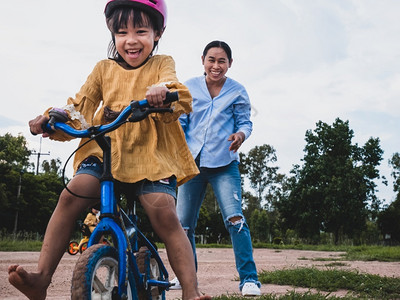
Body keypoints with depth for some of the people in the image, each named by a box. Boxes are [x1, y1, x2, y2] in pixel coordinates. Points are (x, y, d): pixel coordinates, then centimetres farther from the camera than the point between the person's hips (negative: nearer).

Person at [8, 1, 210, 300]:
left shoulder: (162, 65, 9)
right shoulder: (104, 69, 15)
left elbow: (180, 98, -11)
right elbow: (81, 108, 11)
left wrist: (163, 91, -37)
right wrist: (52, 119, -10)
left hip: (150, 154, -2)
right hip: (106, 151, 2)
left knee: (164, 213, -23)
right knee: (71, 196, -21)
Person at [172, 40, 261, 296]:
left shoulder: (237, 91, 4)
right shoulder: (189, 88, 7)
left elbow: (245, 121, 5)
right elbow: (180, 122, 10)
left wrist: (240, 134, -19)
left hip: (224, 164, -2)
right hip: (192, 162, 3)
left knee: (235, 219, -16)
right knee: (184, 223, 7)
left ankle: (249, 279, -9)